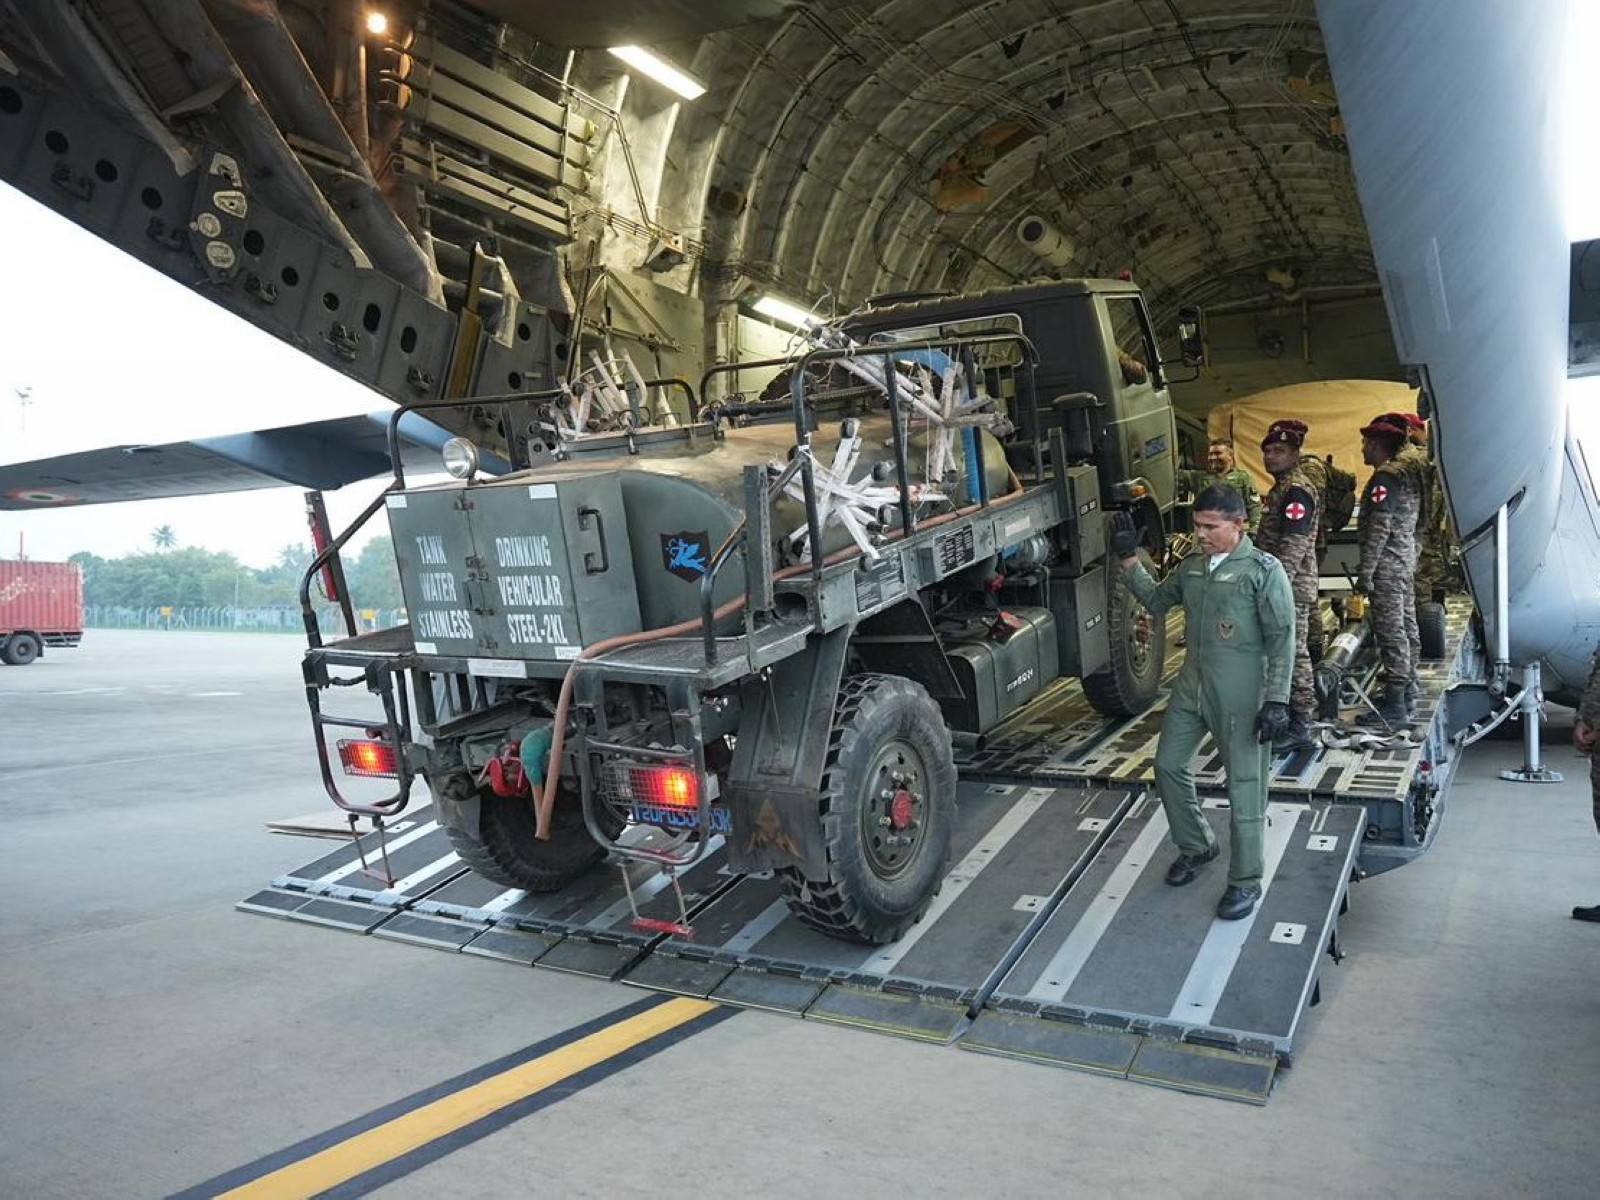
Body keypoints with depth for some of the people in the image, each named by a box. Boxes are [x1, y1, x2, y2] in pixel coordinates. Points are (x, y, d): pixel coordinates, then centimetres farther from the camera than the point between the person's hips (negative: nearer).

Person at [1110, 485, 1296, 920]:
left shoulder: (1264, 570, -9)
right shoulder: (1191, 566, 9)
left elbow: (1282, 639, -11)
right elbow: (1156, 600, 22)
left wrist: (1276, 700, -16)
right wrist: (1129, 559, 9)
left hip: (1241, 694, -7)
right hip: (1191, 685, 7)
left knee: (1244, 786, 1)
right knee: (1169, 765, 13)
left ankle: (1245, 881, 15)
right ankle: (1196, 846, 35)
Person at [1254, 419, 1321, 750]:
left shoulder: (1297, 490, -15)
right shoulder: (1283, 488, 17)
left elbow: (1292, 547, -22)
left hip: (1292, 587, -10)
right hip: (1283, 586, 10)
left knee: (1293, 653, -6)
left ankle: (1299, 727, 0)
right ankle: (1291, 718, 23)